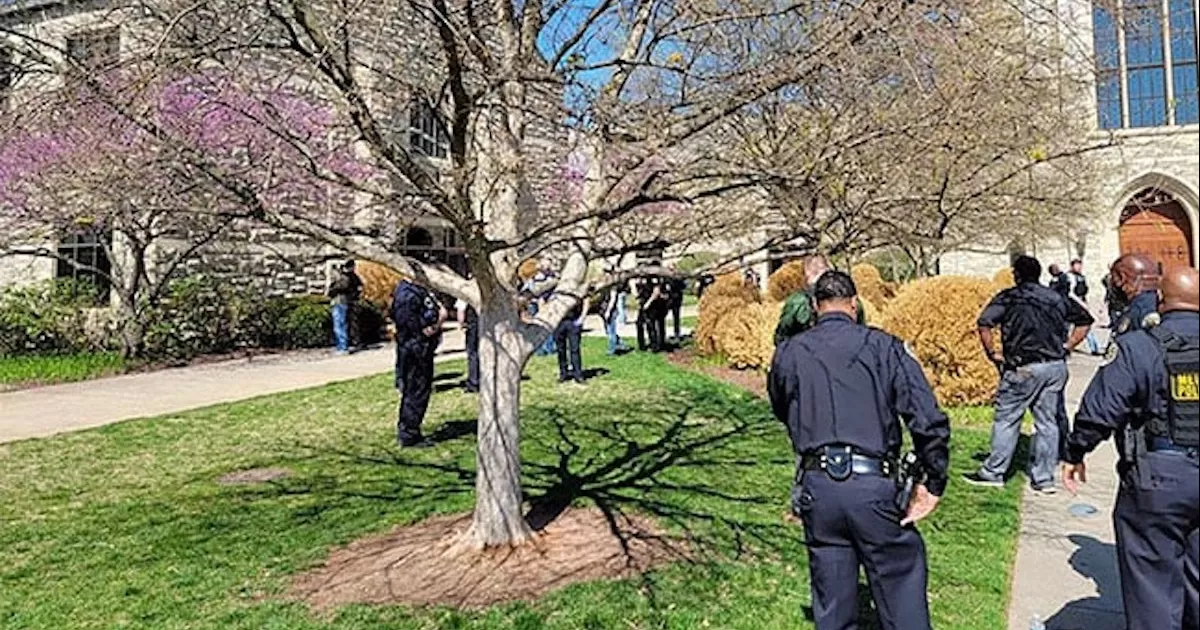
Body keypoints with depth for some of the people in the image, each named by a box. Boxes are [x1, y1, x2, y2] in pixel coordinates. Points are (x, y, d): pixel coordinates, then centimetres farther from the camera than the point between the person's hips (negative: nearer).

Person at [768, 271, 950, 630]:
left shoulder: (788, 354, 5)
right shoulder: (884, 346, -2)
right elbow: (930, 421, -8)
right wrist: (934, 483, 0)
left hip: (817, 486, 3)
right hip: (873, 485, -2)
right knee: (901, 589, 10)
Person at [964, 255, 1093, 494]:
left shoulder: (1008, 298, -3)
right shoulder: (1057, 298, 12)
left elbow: (984, 323, -17)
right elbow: (1085, 320, 18)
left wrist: (992, 353, -6)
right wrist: (1066, 347, 14)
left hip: (1024, 368, -5)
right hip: (1056, 367, 5)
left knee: (1006, 419, 4)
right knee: (1048, 422, 10)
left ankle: (993, 472, 11)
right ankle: (1044, 478, 15)